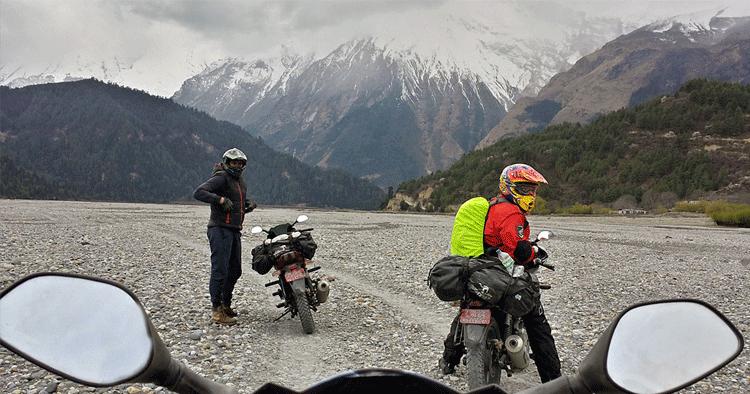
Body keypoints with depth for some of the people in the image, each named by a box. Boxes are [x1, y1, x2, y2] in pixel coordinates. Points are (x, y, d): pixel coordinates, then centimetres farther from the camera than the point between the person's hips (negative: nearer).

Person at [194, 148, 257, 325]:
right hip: (220, 230, -9)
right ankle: (217, 310, -5)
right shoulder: (221, 178, -9)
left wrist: (249, 205, 9)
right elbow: (198, 192, -22)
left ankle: (226, 304, 29)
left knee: (235, 270, 15)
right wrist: (220, 199, -28)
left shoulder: (240, 181, 19)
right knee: (220, 270, -10)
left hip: (234, 231, 9)